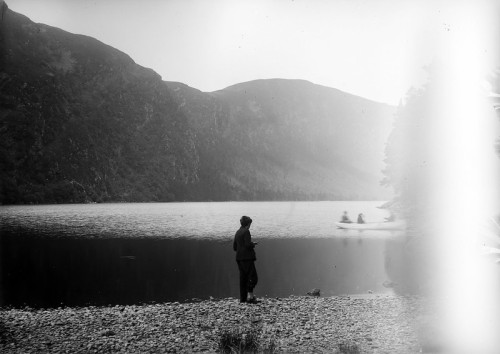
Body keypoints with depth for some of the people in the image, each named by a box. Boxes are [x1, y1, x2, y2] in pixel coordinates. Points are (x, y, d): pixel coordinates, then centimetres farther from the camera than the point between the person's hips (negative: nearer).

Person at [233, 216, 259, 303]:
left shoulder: (237, 233, 15)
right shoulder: (246, 231, -10)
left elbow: (234, 247, 18)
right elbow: (248, 244, -20)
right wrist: (253, 244, 1)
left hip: (239, 258, 8)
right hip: (247, 258, -8)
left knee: (243, 277, 9)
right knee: (252, 276, -6)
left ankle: (242, 297, 8)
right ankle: (250, 296, -13)